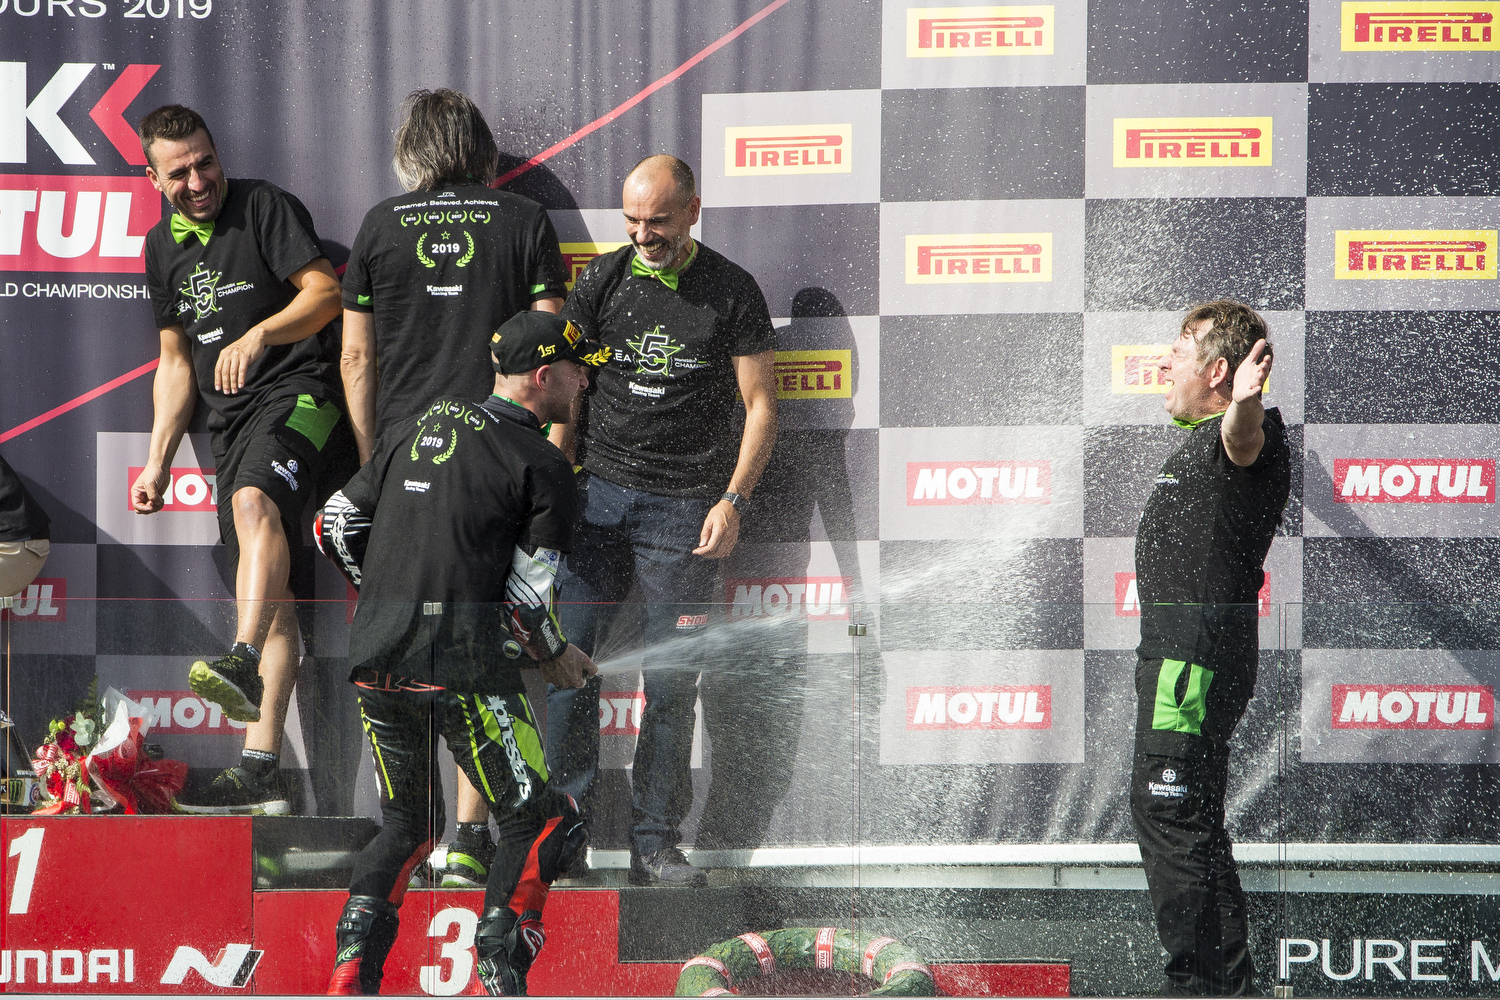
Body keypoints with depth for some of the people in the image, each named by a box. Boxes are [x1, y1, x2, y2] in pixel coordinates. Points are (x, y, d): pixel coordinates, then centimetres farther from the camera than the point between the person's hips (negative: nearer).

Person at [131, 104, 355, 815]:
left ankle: (245, 662, -53)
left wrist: (259, 335, -25)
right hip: (231, 422, 7)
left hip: (300, 394, -7)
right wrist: (159, 461, 19)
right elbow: (177, 362, 25)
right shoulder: (162, 245, 19)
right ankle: (261, 769, -7)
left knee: (255, 501, -37)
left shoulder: (264, 207, -1)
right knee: (271, 597, 1)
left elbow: (326, 292, -10)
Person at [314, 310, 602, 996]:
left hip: (374, 658, 6)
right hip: (463, 668, -6)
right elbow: (527, 600, -6)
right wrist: (557, 657, 13)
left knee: (406, 824, 21)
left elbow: (335, 526, 18)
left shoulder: (417, 427, 16)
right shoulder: (543, 466, -2)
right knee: (540, 821, 4)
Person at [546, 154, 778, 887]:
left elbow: (760, 403, 1)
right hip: (600, 495, 2)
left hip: (686, 506, -2)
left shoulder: (732, 292, -1)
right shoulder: (602, 280, 6)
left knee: (673, 678, -2)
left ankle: (654, 845, 5)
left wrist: (732, 502, -9)